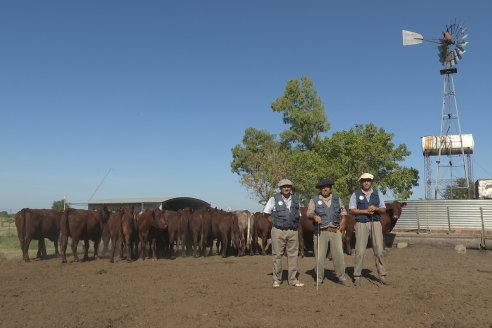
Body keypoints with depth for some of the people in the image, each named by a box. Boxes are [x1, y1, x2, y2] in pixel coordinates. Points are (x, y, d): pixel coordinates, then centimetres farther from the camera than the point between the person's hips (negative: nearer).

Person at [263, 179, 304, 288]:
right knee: (277, 255, 2)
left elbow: (298, 216, 19)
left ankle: (293, 279, 15)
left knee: (293, 255, 6)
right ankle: (277, 280, 13)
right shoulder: (274, 199, -1)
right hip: (278, 231, -3)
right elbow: (266, 213, 2)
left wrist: (295, 224, 5)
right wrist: (275, 222, 0)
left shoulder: (295, 200, 10)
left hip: (292, 231, 3)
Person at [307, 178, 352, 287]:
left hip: (335, 231, 2)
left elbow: (343, 211, 20)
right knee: (319, 256, 2)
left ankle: (342, 277, 14)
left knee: (339, 254, -1)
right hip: (321, 232, -1)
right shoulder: (314, 200, 5)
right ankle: (319, 279, 16)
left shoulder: (337, 199, 13)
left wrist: (343, 221, 2)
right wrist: (314, 216, -25)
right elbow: (309, 213, -3)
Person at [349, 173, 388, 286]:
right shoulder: (356, 194, 5)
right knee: (360, 251, -4)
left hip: (376, 223, 2)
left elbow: (384, 210, 10)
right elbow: (351, 210, -2)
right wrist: (365, 211, -14)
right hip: (361, 224, -2)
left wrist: (376, 209, -11)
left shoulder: (378, 194, 13)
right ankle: (357, 276, 4)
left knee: (379, 250, 1)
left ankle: (382, 275, 10)